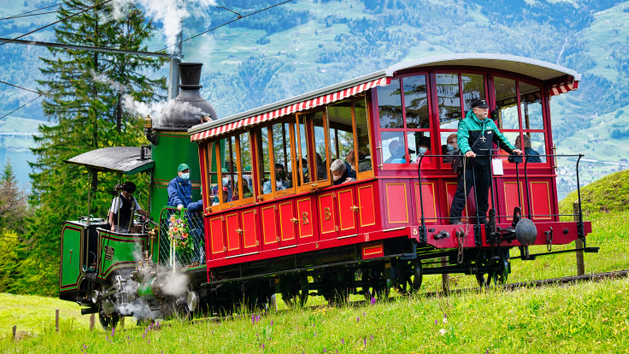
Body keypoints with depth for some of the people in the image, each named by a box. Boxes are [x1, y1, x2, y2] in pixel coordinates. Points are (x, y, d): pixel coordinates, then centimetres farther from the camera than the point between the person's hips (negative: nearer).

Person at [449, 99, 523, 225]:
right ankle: (455, 218, -3)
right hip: (470, 166, -6)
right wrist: (467, 151, -39)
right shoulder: (465, 123, -4)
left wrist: (512, 149, 14)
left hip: (485, 166, 6)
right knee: (462, 192, -7)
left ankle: (482, 218, 22)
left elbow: (500, 139, 24)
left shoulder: (490, 123, 16)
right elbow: (462, 138, -20)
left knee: (484, 194, 12)